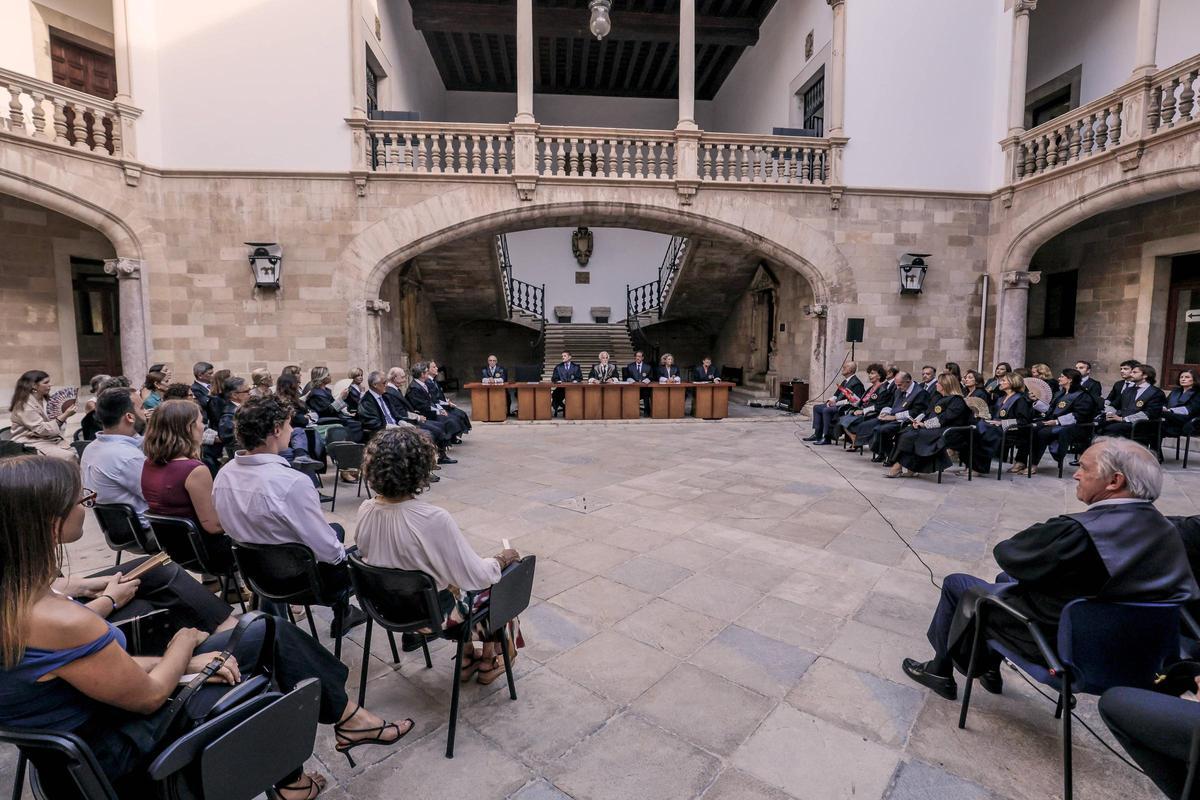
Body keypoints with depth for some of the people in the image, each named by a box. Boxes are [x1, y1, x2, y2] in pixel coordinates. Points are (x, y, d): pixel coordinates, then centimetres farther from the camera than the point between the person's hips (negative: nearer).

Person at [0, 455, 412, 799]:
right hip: (114, 752, -7)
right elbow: (149, 696, -20)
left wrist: (182, 661, -4)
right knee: (270, 638, 1)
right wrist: (184, 643, -2)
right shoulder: (61, 622, -34)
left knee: (267, 634, 5)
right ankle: (349, 718, 24)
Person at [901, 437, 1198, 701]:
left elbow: (1005, 553, -21)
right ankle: (989, 669, 36)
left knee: (955, 584, 11)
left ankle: (940, 671, 28)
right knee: (1007, 579, 28)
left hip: (1051, 644, -7)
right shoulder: (1167, 531, -11)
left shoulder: (1077, 531, -34)